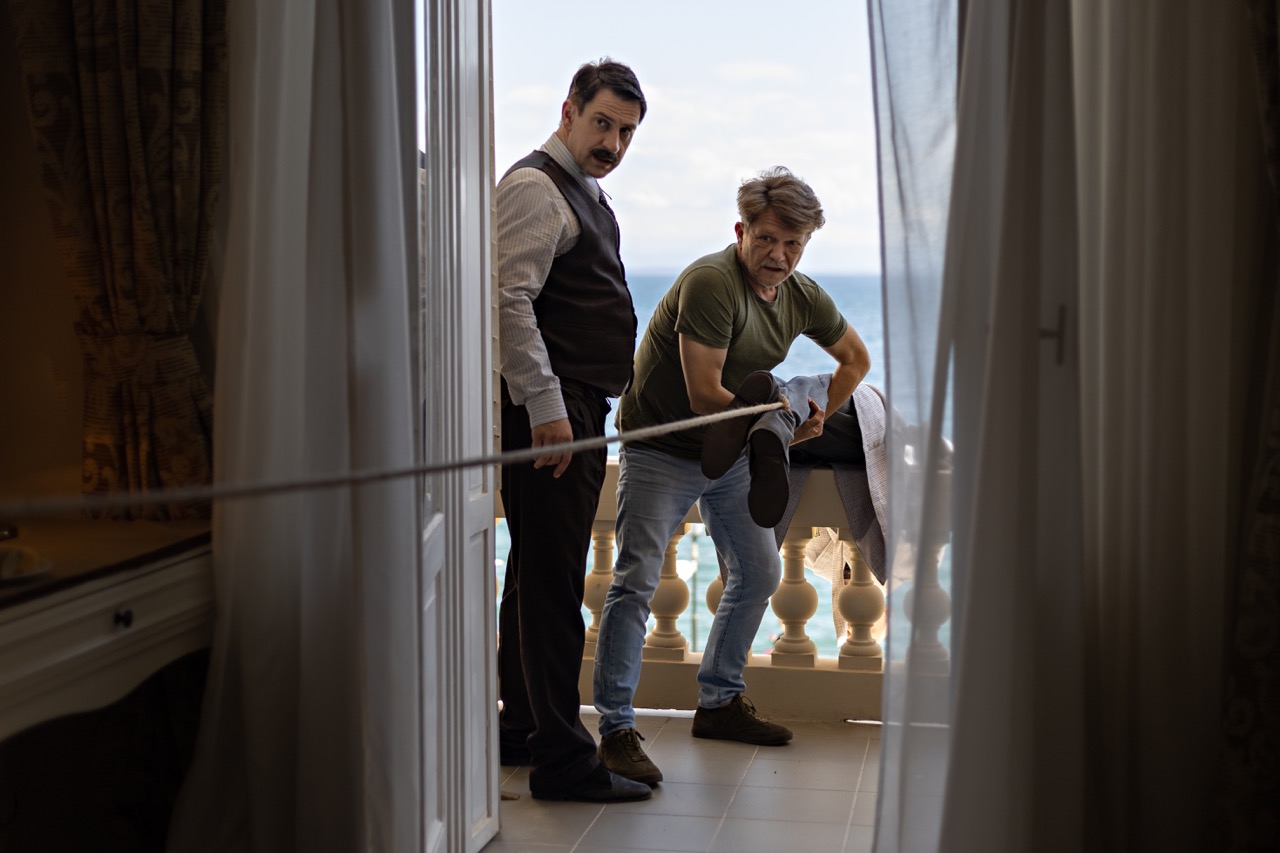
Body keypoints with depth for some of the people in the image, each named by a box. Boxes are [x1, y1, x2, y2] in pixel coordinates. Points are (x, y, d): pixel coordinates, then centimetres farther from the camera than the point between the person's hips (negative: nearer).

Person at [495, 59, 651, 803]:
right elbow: (510, 301, -21)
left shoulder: (586, 192, 21)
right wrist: (545, 407, -25)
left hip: (577, 408, 10)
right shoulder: (535, 187, -11)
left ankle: (522, 730, 26)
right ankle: (563, 762, -7)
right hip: (548, 409, -10)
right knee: (553, 582, -9)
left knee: (538, 575, 16)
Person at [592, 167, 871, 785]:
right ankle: (616, 730, -13)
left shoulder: (803, 297, 0)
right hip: (661, 449, -8)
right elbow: (704, 396, -27)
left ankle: (719, 703, 28)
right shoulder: (711, 283, -24)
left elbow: (855, 358, 18)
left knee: (759, 573, 14)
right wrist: (779, 417, -19)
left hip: (732, 452, 8)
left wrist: (810, 421, 8)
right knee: (636, 580, -16)